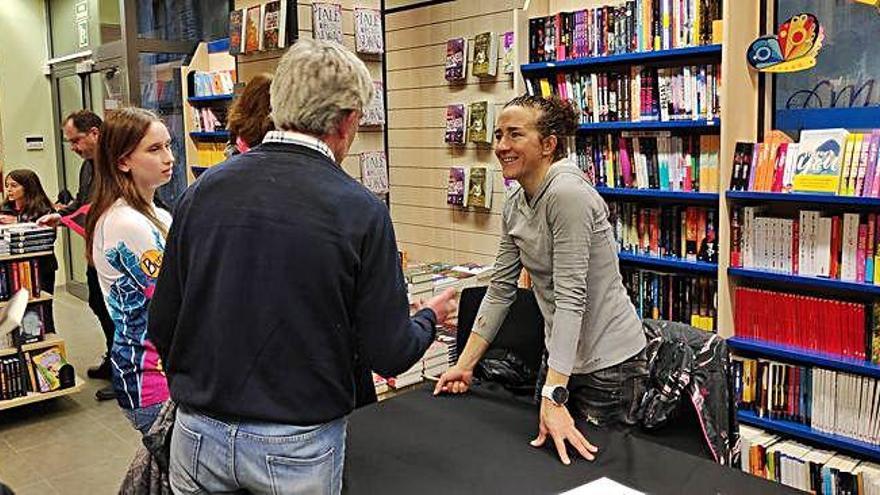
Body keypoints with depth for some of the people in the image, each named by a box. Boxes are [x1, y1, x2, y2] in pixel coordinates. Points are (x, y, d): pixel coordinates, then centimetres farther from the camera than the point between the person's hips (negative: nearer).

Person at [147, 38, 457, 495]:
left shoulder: (202, 190, -6)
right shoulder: (360, 212, -16)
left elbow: (162, 325, 1)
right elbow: (388, 354, -12)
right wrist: (430, 317, 10)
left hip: (198, 437, 3)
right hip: (299, 447, -3)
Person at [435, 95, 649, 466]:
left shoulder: (567, 194, -24)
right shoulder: (515, 204, 1)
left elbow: (570, 297, -29)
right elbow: (500, 289, 5)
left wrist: (554, 396, -32)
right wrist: (464, 365, 4)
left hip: (607, 362, -8)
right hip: (560, 353, 8)